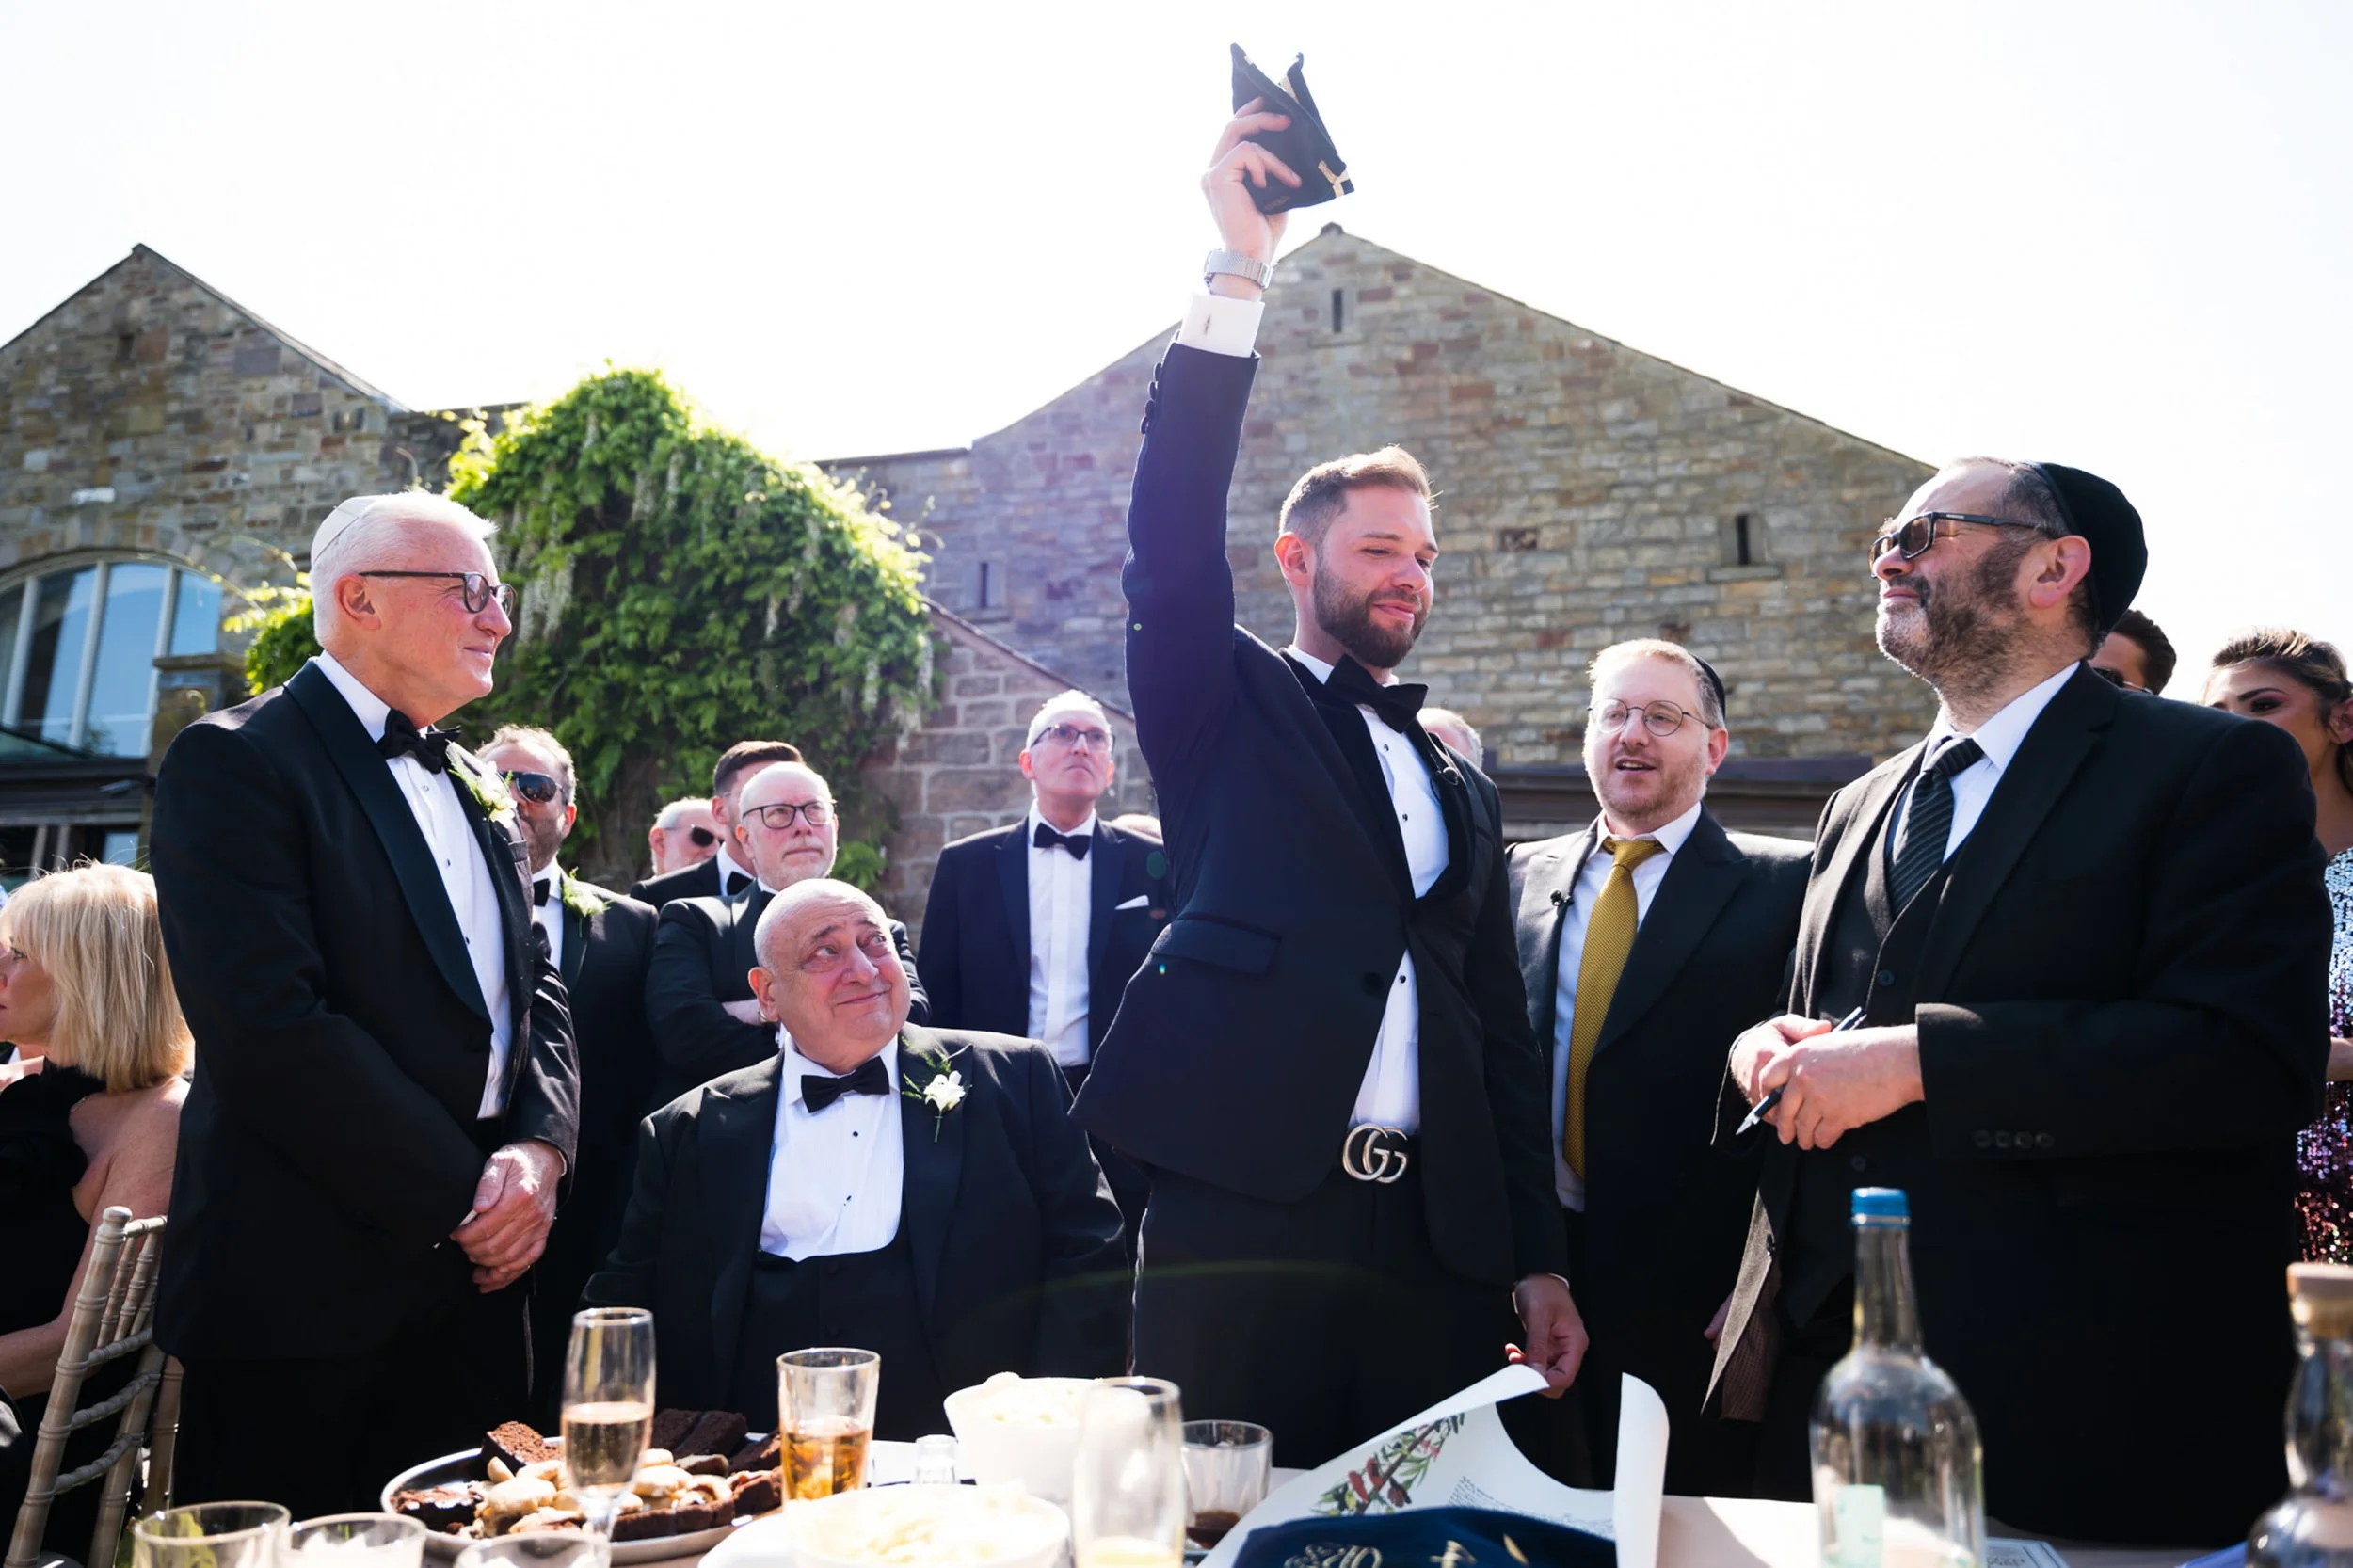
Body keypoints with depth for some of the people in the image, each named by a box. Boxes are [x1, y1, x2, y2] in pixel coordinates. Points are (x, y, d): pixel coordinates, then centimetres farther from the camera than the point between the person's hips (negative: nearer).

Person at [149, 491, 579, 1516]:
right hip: (303, 1283, -7)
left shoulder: (475, 788, 15)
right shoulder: (234, 761, -10)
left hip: (474, 1273, 7)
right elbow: (270, 1028, -20)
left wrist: (541, 1147, -7)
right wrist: (461, 1196, -16)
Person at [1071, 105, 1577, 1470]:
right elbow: (1172, 545, -12)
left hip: (1438, 1249, 5)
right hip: (1241, 1219, -4)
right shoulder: (1226, 706, 7)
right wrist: (1239, 276, -17)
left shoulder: (1462, 792, 18)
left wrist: (1539, 1263, 11)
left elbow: (1502, 1033, 16)